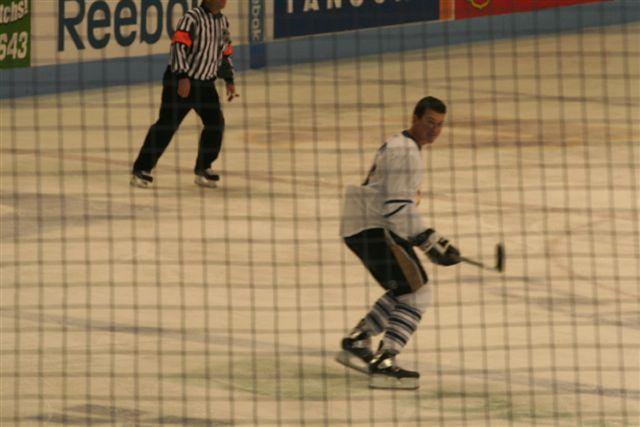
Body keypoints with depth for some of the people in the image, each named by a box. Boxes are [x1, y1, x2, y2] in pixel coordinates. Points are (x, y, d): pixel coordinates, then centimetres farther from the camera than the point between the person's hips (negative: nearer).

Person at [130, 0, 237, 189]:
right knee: (167, 124, -8)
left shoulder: (222, 21, 9)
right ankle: (142, 169, -1)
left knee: (216, 123, -1)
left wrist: (229, 80, 17)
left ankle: (203, 168, 14)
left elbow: (225, 52, 21)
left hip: (205, 83, 7)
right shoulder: (193, 18, -16)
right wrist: (182, 77, -30)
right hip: (181, 80, -7)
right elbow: (178, 46, -24)